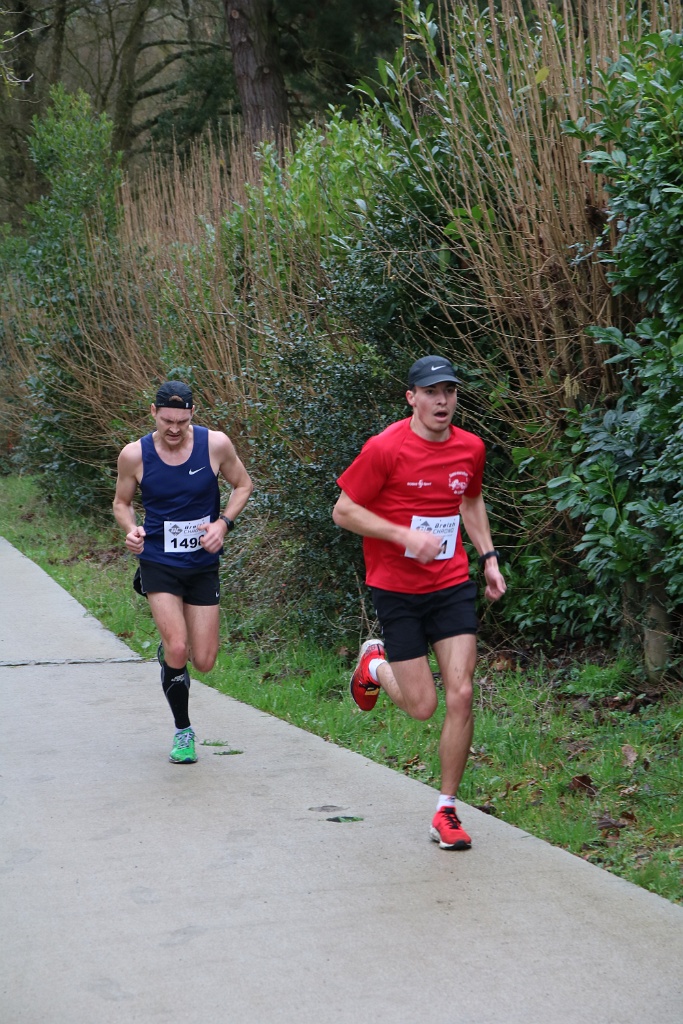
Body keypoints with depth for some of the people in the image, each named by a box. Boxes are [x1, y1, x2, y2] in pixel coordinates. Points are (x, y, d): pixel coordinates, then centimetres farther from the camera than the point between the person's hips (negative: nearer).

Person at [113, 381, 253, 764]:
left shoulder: (216, 444, -10)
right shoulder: (135, 455, -9)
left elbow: (243, 484, 6)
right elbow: (122, 502, 7)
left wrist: (223, 523, -10)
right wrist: (131, 530, -15)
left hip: (203, 564, 2)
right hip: (158, 563, -2)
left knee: (204, 661, 2)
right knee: (177, 651, -17)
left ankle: (168, 652, 40)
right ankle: (183, 731, 6)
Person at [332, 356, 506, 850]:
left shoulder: (470, 447, 2)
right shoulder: (385, 448, -14)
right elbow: (344, 511, -10)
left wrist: (488, 556, 11)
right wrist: (406, 535, -21)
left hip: (453, 586, 4)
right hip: (397, 591, -4)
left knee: (461, 695, -7)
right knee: (422, 706, -1)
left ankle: (446, 811, 8)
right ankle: (375, 664, 35)